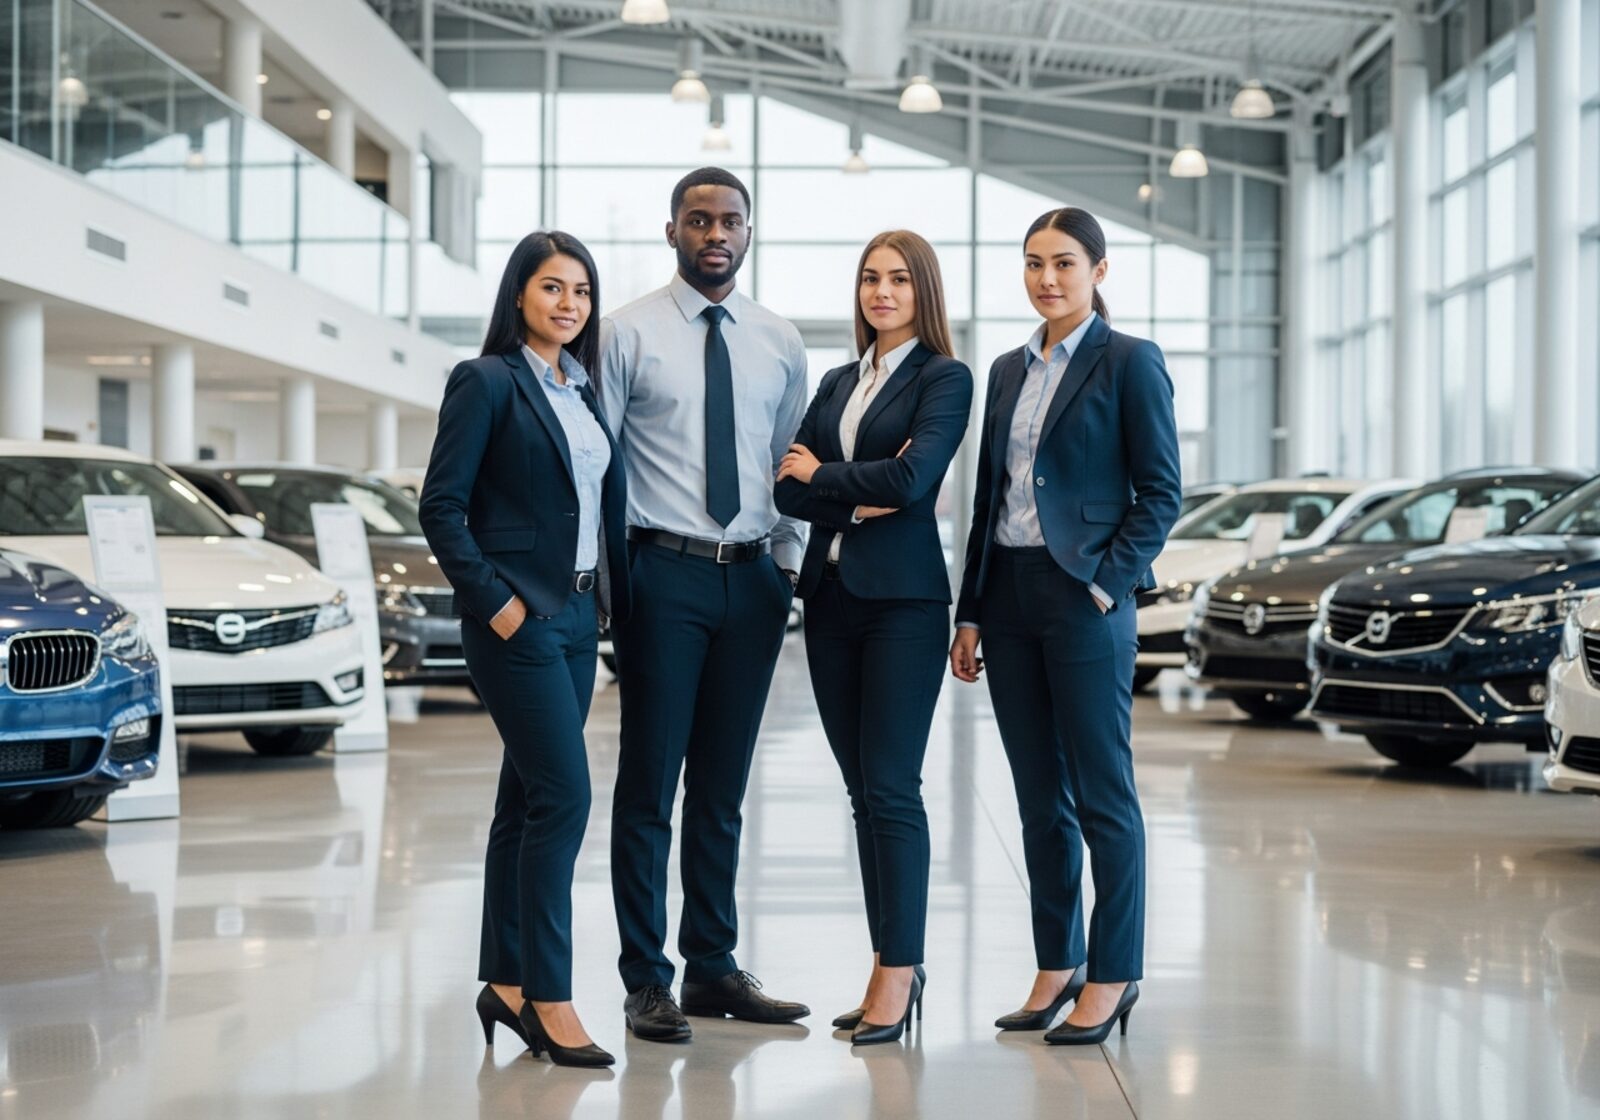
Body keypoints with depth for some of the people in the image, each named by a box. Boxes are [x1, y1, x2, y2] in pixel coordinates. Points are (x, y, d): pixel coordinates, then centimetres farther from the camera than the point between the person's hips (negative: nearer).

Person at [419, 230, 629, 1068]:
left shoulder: (582, 390, 14)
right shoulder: (487, 382, -7)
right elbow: (441, 505, -11)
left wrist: (612, 601, 8)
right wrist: (495, 604, -15)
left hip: (576, 614, 8)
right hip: (518, 618, -8)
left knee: (527, 799, 11)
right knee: (563, 796, -11)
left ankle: (505, 984, 18)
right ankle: (548, 996, -5)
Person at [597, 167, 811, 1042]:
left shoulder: (780, 344, 11)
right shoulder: (628, 334, -2)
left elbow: (790, 468, 15)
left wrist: (789, 570, 7)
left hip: (752, 578, 4)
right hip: (664, 575, -4)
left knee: (723, 788, 12)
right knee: (649, 784, -1)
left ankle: (713, 966, 21)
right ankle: (647, 980, 8)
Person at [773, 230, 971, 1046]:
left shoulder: (944, 378, -2)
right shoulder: (837, 384, 16)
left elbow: (913, 476, -17)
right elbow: (787, 491, 7)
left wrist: (821, 475, -4)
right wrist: (859, 499, -10)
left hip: (902, 599, -6)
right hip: (831, 597, 6)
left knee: (891, 788, -7)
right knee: (862, 789, 8)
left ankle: (899, 973, 0)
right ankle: (890, 964, 15)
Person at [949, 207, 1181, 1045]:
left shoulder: (1129, 363, -4)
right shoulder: (1009, 370, 14)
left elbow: (1161, 493, -6)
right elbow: (987, 497, 15)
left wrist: (1106, 583, -14)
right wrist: (971, 613, 11)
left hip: (1083, 597, -6)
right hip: (1009, 596, 6)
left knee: (1102, 795, 0)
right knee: (1039, 798, 11)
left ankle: (1113, 975, 8)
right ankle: (1057, 966, 20)